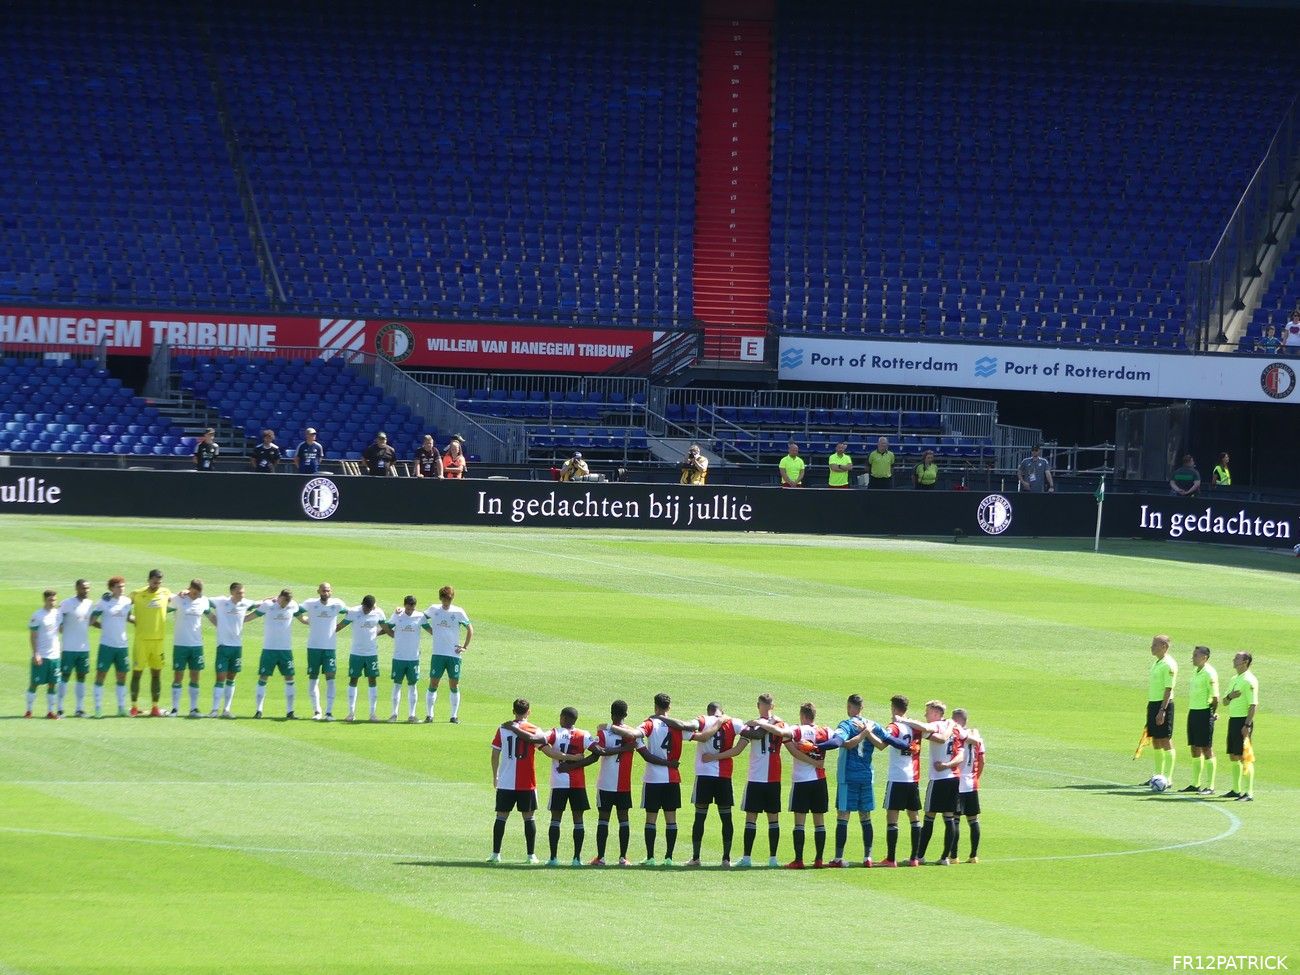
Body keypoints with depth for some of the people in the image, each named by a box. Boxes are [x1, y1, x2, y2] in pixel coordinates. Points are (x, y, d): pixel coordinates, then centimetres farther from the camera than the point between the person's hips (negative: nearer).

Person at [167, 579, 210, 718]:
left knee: (195, 678, 5)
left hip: (197, 644, 3)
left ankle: (194, 709, 10)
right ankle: (175, 708, 4)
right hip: (180, 644, -3)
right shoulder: (178, 599, -7)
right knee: (178, 677, -1)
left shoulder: (204, 601, 4)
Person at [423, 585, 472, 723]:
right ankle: (429, 715, 0)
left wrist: (465, 647, 0)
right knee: (433, 684, -3)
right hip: (438, 653, 1)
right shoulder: (434, 610, 4)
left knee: (454, 685, 2)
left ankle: (454, 716, 9)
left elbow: (470, 628, 6)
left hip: (454, 654, -1)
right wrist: (431, 630, 9)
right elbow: (422, 620, 20)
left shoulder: (458, 612, 0)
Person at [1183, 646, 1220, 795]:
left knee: (1206, 749, -5)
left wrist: (1213, 714, -11)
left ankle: (1210, 786, -1)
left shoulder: (1209, 673, -15)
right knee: (1194, 749, 13)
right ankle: (1195, 784, 21)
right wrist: (1190, 708, 16)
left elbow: (1215, 697, -16)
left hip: (1204, 713, -9)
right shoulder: (1195, 671, 13)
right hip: (1193, 712, 9)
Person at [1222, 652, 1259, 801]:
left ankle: (1249, 792, -9)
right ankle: (1236, 790, 22)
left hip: (1243, 721, -9)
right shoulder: (1234, 679, 16)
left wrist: (1247, 725, -22)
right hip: (1233, 720, 9)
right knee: (1233, 756, 13)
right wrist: (1230, 696, -4)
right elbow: (1224, 702, 20)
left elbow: (1253, 704, -16)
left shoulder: (1249, 680, -11)